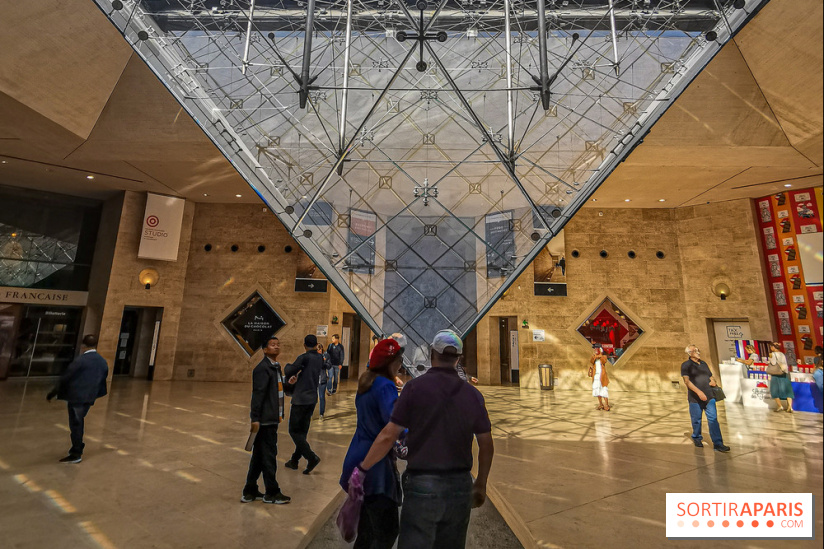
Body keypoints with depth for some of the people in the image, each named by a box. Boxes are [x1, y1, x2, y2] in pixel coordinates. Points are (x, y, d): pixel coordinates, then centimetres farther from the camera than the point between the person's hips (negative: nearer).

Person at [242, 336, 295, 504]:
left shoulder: (275, 367, 13)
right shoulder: (262, 368, -16)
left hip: (272, 418, 9)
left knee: (259, 455, 17)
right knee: (269, 455, 3)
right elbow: (258, 394, -20)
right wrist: (255, 418, -22)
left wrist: (288, 383, 5)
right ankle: (271, 493, 17)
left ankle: (249, 491, 30)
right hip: (265, 420, -9)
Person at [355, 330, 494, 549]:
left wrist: (362, 469, 2)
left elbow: (388, 436, -10)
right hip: (460, 486, 4)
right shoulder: (473, 394, 1)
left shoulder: (415, 386, -10)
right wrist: (481, 485, 20)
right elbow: (487, 446, 7)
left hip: (422, 485, -4)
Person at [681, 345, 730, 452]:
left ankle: (718, 444, -2)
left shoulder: (704, 364, 15)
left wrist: (713, 382, -1)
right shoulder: (686, 365, -4)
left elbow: (710, 377, 22)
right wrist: (698, 392, -23)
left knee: (713, 419, -4)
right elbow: (687, 381, -13)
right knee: (696, 420, 7)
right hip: (695, 398, -4)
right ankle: (697, 438, 27)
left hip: (709, 396, 4)